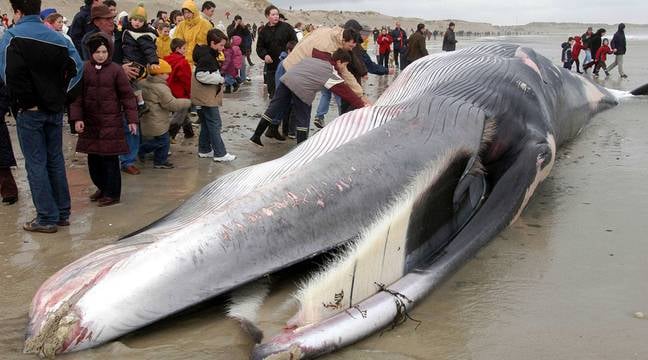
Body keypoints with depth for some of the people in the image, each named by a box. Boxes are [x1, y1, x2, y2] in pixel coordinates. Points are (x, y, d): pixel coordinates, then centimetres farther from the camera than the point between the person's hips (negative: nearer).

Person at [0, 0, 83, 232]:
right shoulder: (56, 37, 4)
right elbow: (76, 66, 3)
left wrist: (21, 98, -10)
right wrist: (60, 92, 9)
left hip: (28, 110, -5)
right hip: (54, 108, 5)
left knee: (36, 163, 1)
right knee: (56, 160, 13)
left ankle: (47, 218, 3)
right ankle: (63, 213, 19)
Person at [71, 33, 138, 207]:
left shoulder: (116, 70, -4)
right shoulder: (84, 69, 2)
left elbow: (127, 95, -1)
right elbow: (77, 95, 2)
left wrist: (132, 119, -4)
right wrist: (77, 118, -6)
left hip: (111, 122, -3)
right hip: (90, 122, 3)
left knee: (110, 158, -1)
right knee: (93, 157, 11)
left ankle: (112, 193, 11)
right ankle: (102, 187, 30)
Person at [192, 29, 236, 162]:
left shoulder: (209, 54, 13)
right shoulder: (206, 56, -18)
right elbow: (201, 75, -28)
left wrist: (219, 77, 9)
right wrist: (220, 79, -19)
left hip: (206, 97, 10)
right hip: (207, 97, -10)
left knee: (206, 125, 17)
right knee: (215, 124, -7)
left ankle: (204, 150, 25)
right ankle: (220, 154, -4)